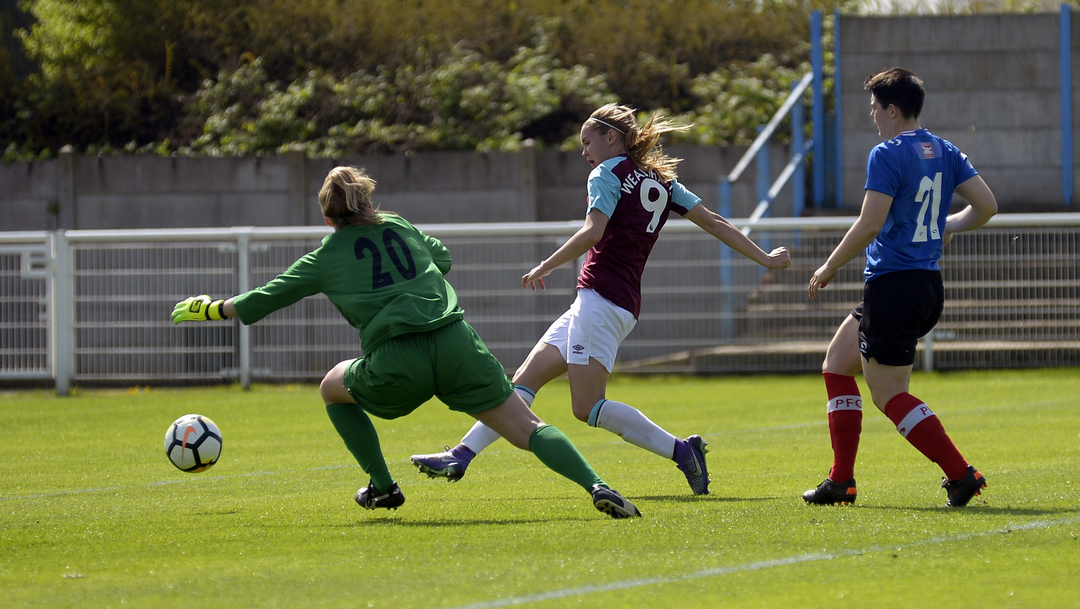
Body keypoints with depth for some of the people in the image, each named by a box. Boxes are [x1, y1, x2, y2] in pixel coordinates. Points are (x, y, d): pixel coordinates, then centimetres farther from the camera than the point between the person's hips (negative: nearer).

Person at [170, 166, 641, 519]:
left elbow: (264, 300, 20)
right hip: (456, 344, 2)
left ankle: (383, 487, 24)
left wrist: (210, 309, 35)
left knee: (333, 389, 28)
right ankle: (595, 486, -24)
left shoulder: (325, 259, 13)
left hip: (397, 367, -2)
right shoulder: (400, 228, 21)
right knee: (529, 430, 1)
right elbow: (444, 258, 39)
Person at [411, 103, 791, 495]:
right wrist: (765, 259, 19)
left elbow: (592, 233, -19)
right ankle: (461, 456, 5)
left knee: (588, 407, -14)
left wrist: (545, 267, -10)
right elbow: (716, 224, 15)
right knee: (526, 379, 7)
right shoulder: (662, 181, 18)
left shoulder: (608, 174, -5)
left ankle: (681, 451, -16)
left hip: (601, 297, -10)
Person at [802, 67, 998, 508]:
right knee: (836, 367, 18)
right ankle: (841, 480, 15)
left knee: (890, 395, -3)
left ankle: (961, 474, -11)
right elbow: (986, 206, 6)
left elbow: (869, 226, -19)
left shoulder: (887, 156, -14)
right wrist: (948, 226, 24)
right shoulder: (943, 152, 10)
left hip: (893, 285, -9)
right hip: (929, 285, 9)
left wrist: (828, 268, -7)